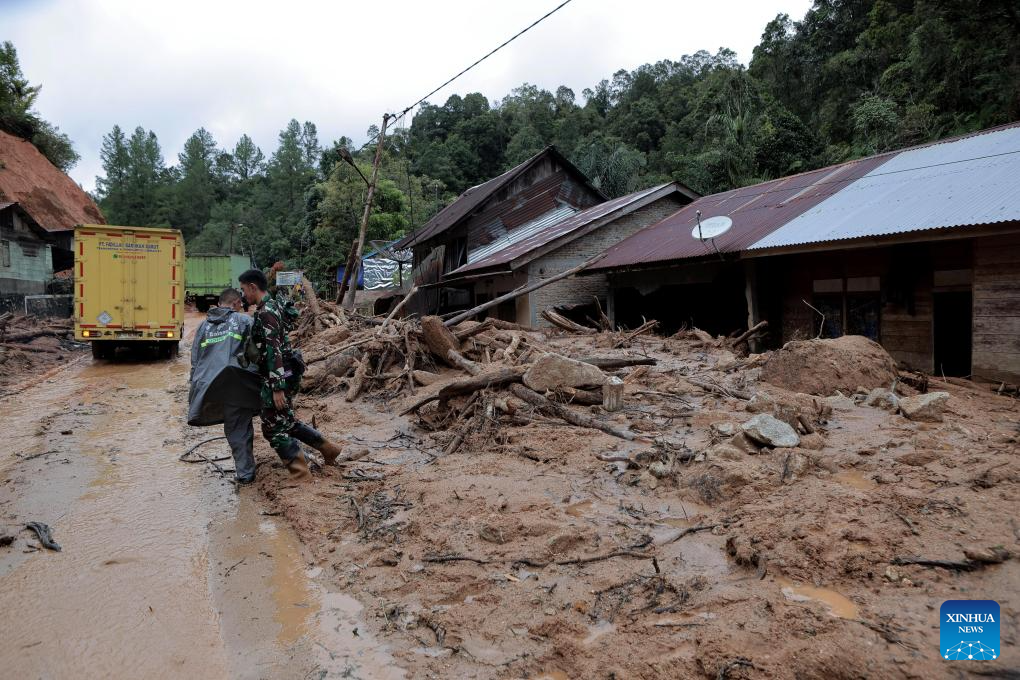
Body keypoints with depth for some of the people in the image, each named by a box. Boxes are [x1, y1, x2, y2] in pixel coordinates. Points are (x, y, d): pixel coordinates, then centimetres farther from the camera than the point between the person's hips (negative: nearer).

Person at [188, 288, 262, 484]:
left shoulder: (204, 325, 22)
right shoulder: (244, 320, 8)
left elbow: (195, 360, 21)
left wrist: (195, 392, 23)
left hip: (208, 385, 4)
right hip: (237, 384, -4)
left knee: (234, 429, 15)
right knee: (240, 429, 3)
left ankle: (244, 472, 20)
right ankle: (245, 472, 5)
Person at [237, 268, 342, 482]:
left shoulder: (265, 313, -18)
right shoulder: (272, 306, 13)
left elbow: (274, 352, -24)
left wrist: (277, 388, -25)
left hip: (278, 377, -10)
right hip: (284, 374, 10)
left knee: (274, 428, -1)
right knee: (287, 422, 19)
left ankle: (301, 477, 5)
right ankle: (327, 448, 27)